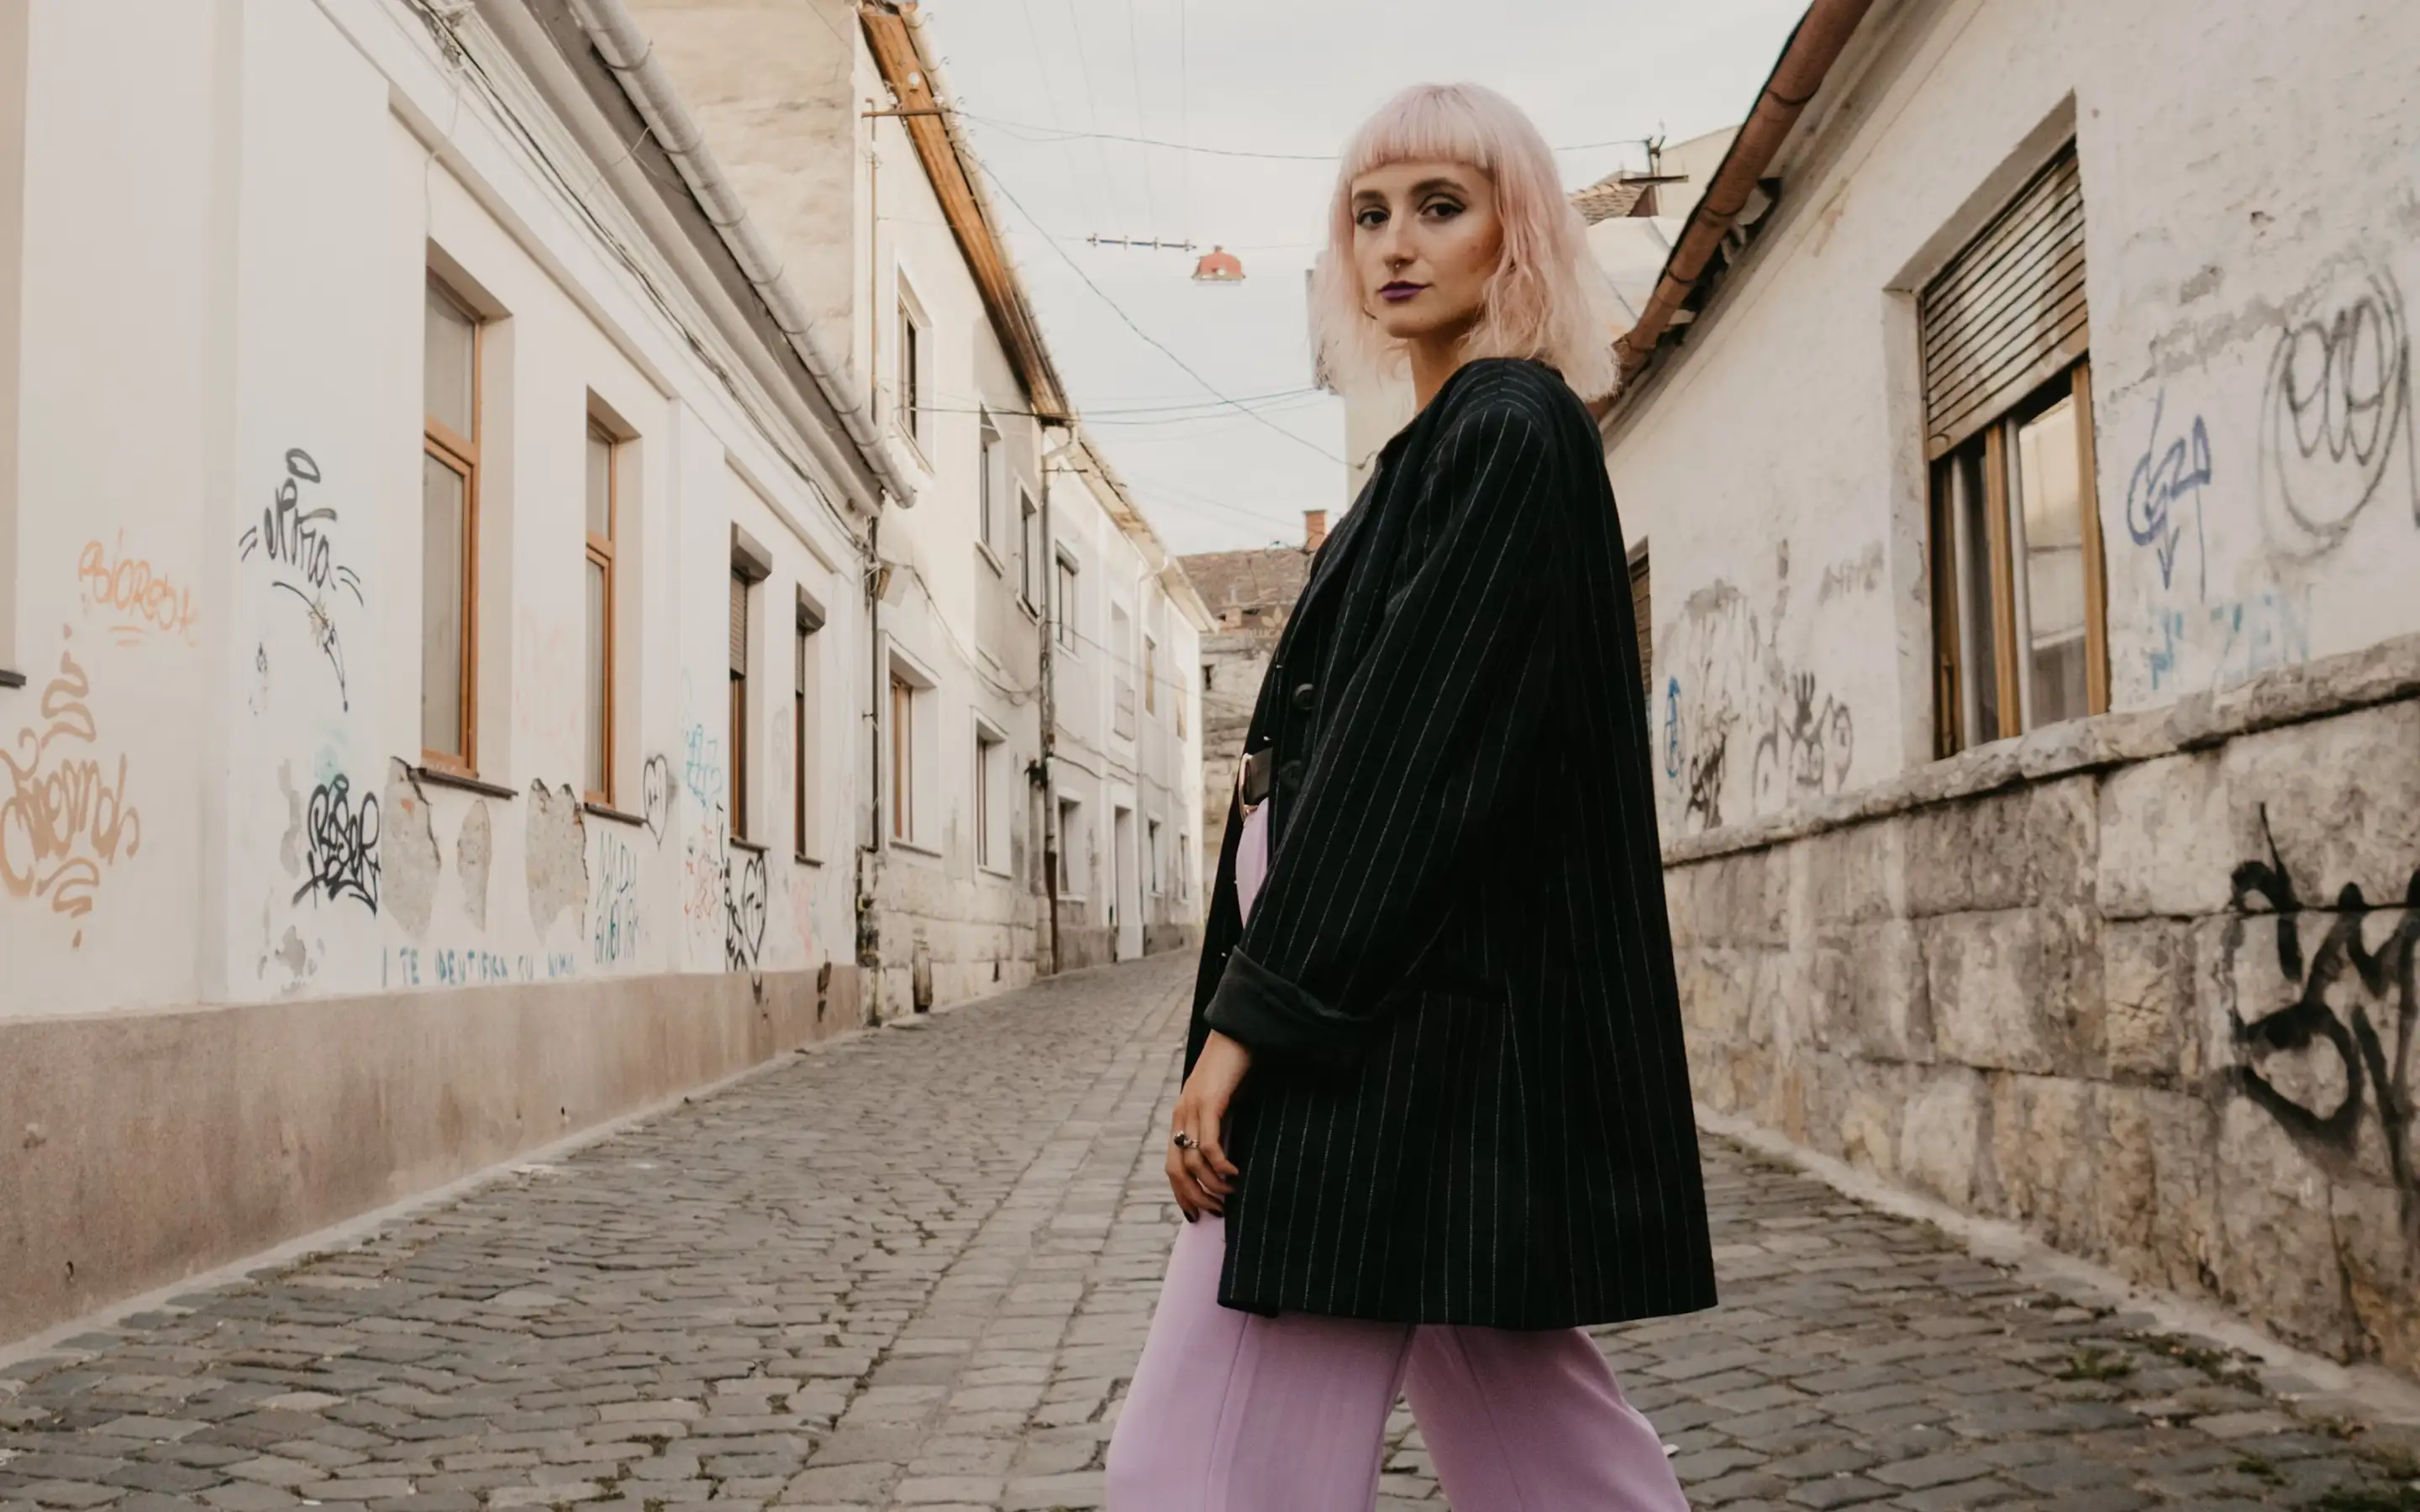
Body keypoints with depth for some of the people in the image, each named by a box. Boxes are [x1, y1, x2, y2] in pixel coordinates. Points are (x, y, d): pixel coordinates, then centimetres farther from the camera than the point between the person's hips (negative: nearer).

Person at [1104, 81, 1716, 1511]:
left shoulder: (1509, 435, -10)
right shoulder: (1457, 442, 19)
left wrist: (1249, 1015, -19)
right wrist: (1264, 1000, 19)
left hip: (1404, 1029, -10)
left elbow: (1409, 748, -18)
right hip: (1412, 1011, 10)